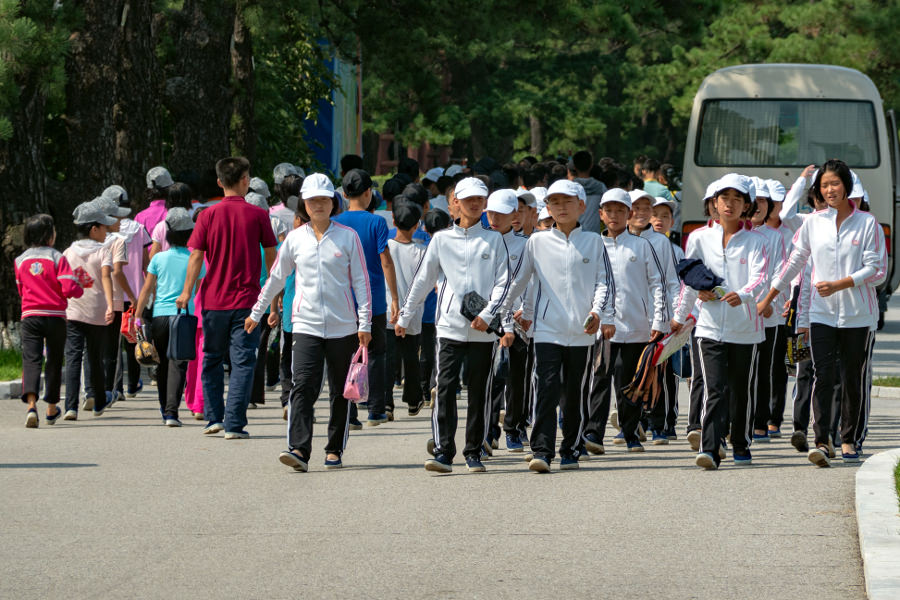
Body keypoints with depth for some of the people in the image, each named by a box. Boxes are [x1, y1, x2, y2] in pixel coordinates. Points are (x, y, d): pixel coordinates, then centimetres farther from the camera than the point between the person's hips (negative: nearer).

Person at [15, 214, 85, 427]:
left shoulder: (20, 260, 6)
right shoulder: (57, 258, -5)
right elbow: (69, 289, -12)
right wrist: (81, 288, 9)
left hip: (30, 316, 2)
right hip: (55, 316, -2)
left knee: (31, 359, -7)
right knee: (54, 361, 14)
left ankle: (31, 404, -30)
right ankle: (51, 409, 25)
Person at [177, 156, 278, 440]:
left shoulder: (208, 215, -2)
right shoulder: (258, 215, -3)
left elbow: (196, 257, -4)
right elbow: (271, 257, 4)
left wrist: (187, 292, 4)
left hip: (214, 300, 1)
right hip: (247, 300, -1)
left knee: (212, 359, 16)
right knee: (242, 363, 0)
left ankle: (214, 417, 15)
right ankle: (234, 424, -6)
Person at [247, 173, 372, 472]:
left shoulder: (348, 236, 2)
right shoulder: (295, 239, 5)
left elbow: (361, 281, 3)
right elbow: (276, 278, 16)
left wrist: (364, 323, -3)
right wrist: (256, 313, 20)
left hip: (343, 326, 0)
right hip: (306, 325, 0)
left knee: (340, 392, 7)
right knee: (303, 386, -15)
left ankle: (335, 449, 20)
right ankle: (299, 450, -23)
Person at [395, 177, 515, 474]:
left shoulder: (494, 240, 7)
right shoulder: (442, 239, 8)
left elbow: (503, 283, 1)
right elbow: (423, 280, 12)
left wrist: (488, 315, -12)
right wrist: (404, 316, 12)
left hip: (484, 330, 0)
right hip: (450, 326, 0)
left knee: (479, 391, 4)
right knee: (445, 388, -10)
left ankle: (474, 452, 13)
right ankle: (443, 452, -11)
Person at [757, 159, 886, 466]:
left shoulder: (867, 223, -2)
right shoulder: (813, 223, 7)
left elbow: (877, 269, -6)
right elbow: (794, 263, 16)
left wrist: (839, 285, -16)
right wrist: (768, 299, 17)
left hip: (858, 315, -1)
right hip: (822, 314, 1)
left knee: (855, 380, 5)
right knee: (822, 377, -10)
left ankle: (850, 440, 18)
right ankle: (822, 442, -15)